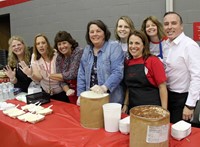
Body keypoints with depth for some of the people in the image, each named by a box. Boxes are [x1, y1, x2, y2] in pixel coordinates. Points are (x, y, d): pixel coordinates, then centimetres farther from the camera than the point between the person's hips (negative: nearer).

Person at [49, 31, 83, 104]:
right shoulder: (59, 58, 4)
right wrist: (68, 91, -17)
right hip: (72, 91, 5)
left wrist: (52, 76, -8)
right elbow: (61, 80, 2)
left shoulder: (78, 52, -14)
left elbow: (72, 74, -19)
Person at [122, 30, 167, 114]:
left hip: (152, 107, -5)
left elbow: (162, 87, -10)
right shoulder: (127, 63, 7)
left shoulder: (153, 61, -9)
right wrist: (125, 104, 9)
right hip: (133, 108, 5)